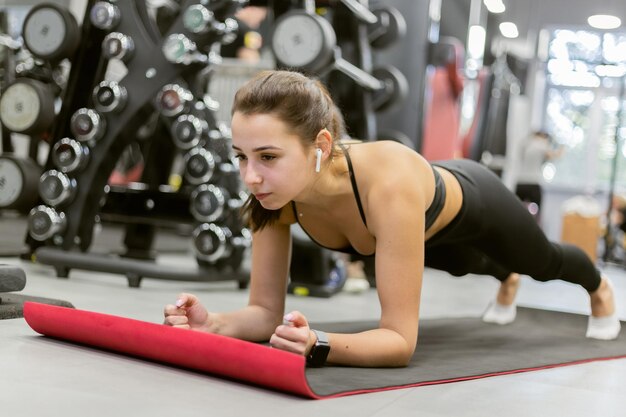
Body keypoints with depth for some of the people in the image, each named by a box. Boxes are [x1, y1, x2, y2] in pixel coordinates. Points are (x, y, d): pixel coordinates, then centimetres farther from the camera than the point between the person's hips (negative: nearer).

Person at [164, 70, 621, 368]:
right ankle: (506, 277, 79)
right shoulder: (273, 190, -35)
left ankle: (598, 286, 69)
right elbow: (266, 312, -29)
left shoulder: (388, 185, -52)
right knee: (464, 268, 40)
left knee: (542, 262, 31)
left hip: (473, 202, -4)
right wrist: (213, 324, -48)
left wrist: (318, 346, -65)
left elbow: (401, 340, -49)